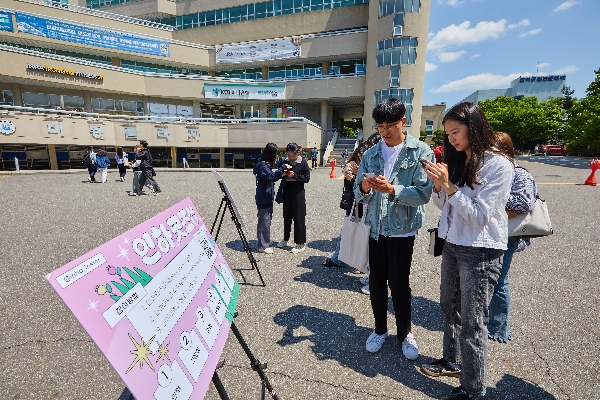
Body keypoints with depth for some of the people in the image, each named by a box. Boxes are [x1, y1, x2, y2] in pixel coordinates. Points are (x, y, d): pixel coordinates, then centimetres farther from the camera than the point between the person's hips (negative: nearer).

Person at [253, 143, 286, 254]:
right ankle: (263, 246, 7)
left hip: (267, 198, 10)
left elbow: (270, 177, 17)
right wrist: (282, 168, -30)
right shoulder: (262, 165, -17)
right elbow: (271, 177, -30)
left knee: (265, 221, 17)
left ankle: (264, 244, 29)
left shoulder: (265, 164, 13)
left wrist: (280, 175, 2)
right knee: (264, 221, -3)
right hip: (264, 198, -10)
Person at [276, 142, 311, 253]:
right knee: (287, 216, 15)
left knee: (299, 217, 0)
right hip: (287, 191, 5)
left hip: (298, 192, -5)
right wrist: (282, 174, -9)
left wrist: (295, 175, -19)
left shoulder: (303, 163, -7)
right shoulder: (285, 162, 5)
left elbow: (307, 178, -9)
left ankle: (301, 244, 11)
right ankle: (286, 240, 31)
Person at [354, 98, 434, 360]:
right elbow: (358, 194, 6)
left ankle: (404, 333, 29)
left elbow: (423, 193, -14)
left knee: (399, 283, 4)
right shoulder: (371, 154, 8)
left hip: (402, 229, -4)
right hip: (375, 227, 4)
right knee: (377, 281, 12)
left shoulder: (421, 152, -4)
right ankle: (380, 329, 33)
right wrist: (364, 187, -17)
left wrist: (391, 189, -27)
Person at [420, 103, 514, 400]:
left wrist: (449, 186, -22)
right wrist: (439, 185, -7)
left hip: (480, 250, -7)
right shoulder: (457, 161, 9)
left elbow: (480, 215, -18)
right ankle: (452, 361, 39)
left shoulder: (498, 165, -13)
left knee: (472, 321, 3)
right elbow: (443, 204, 11)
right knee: (449, 307, 19)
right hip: (452, 243, 7)